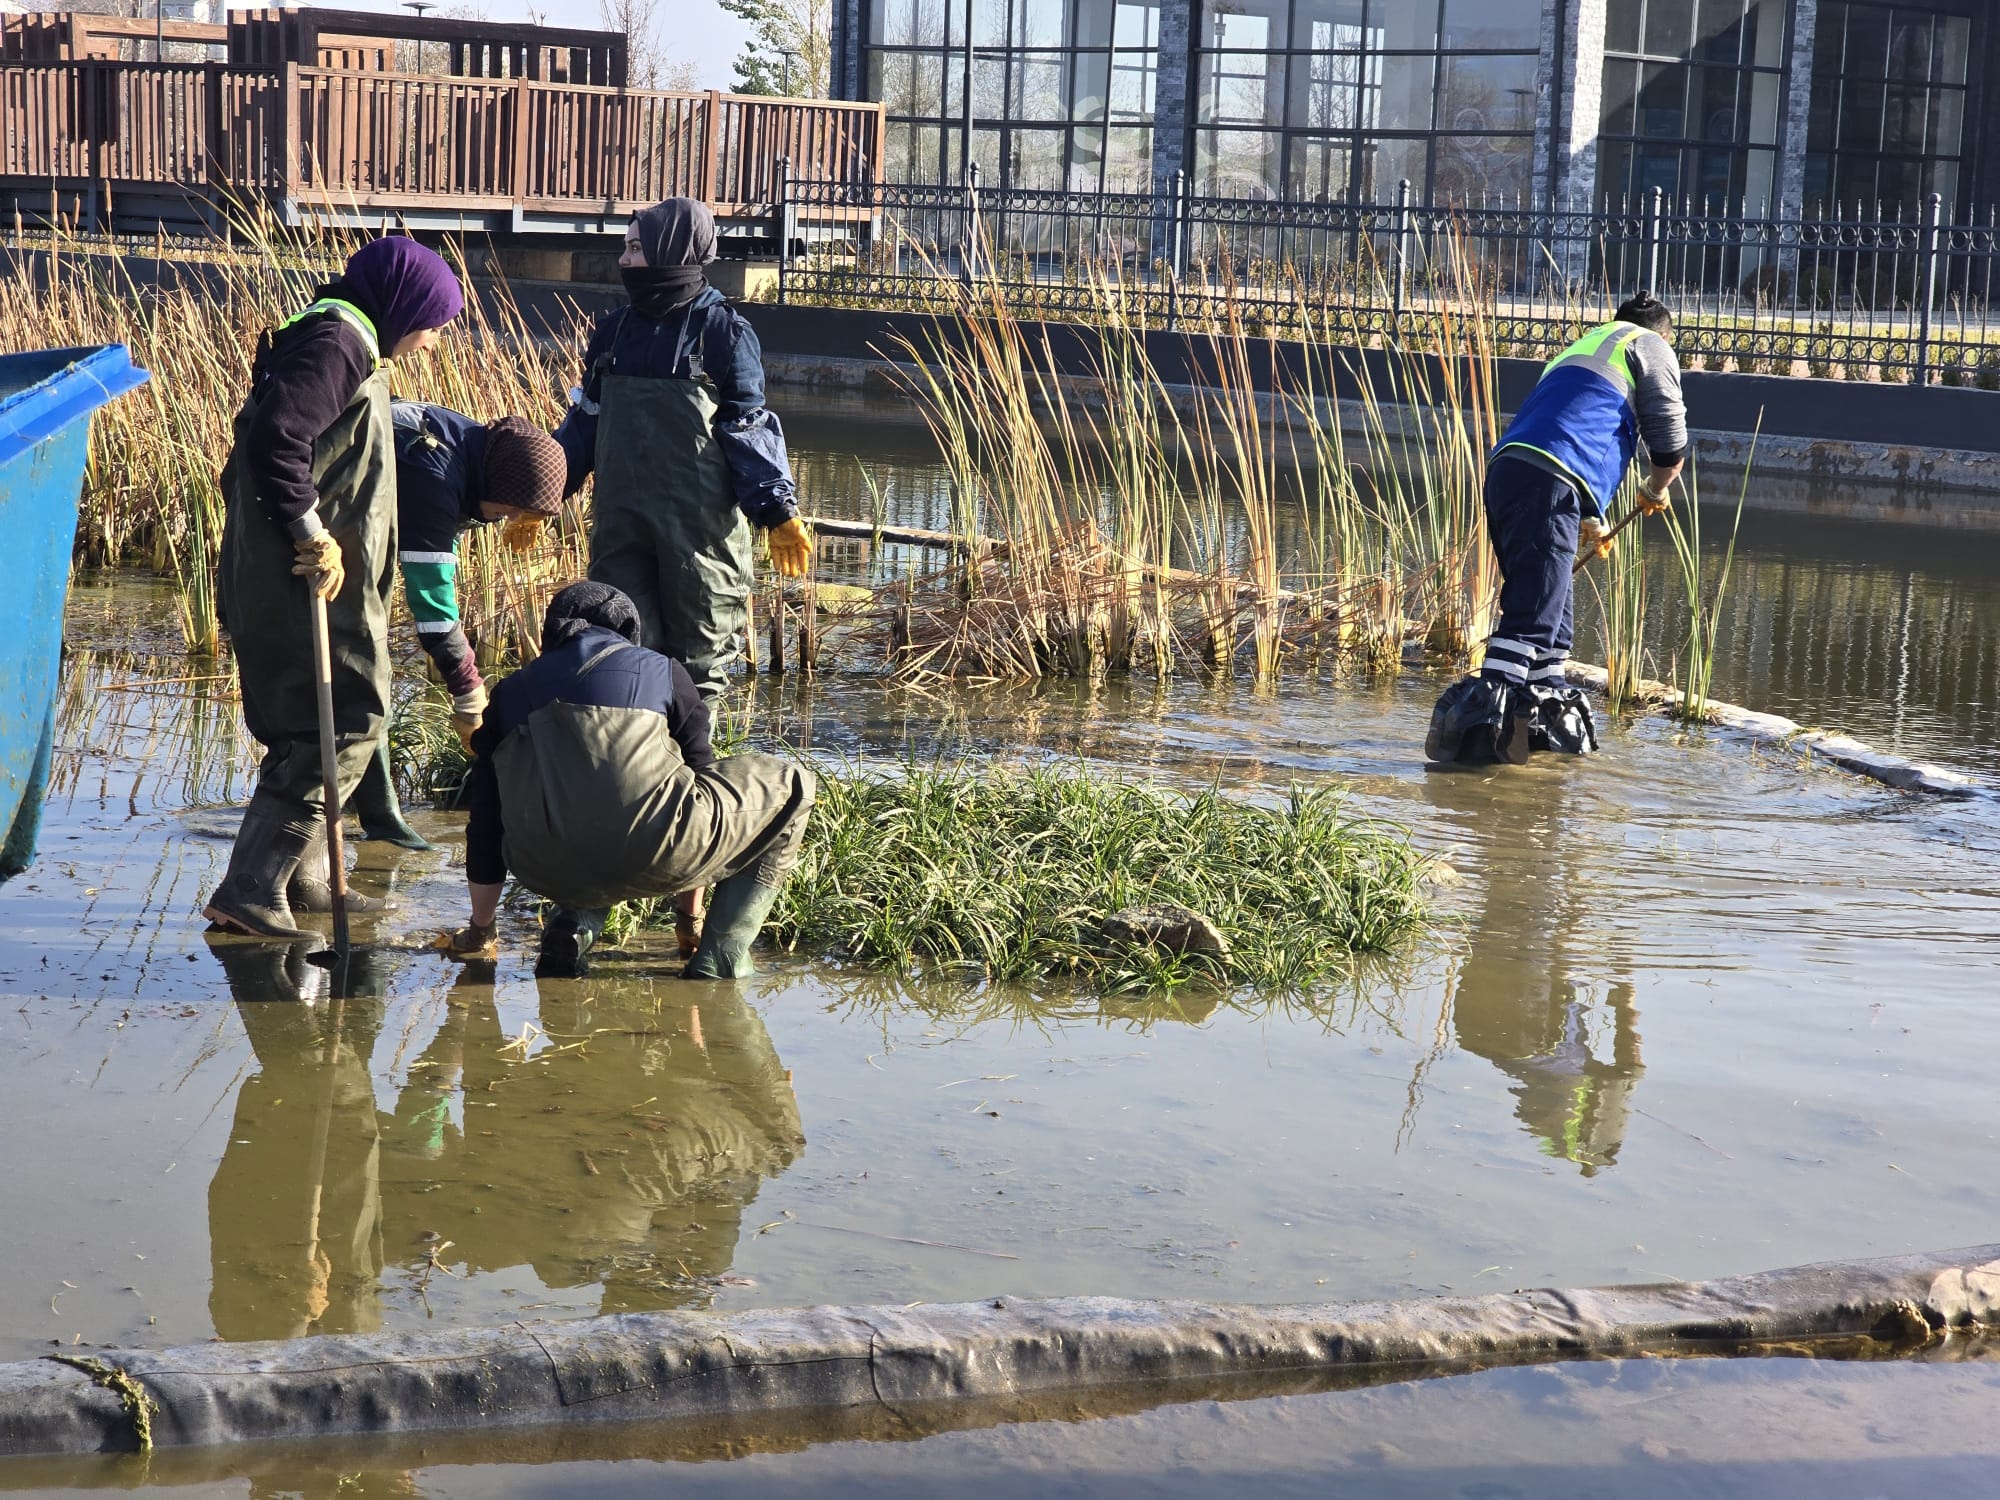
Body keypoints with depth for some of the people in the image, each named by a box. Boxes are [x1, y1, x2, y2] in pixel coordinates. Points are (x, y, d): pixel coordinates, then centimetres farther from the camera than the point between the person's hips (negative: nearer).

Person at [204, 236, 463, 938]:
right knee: (344, 723, -10)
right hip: (311, 584, -11)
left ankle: (304, 874, 28)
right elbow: (275, 435, -27)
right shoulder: (338, 341, -13)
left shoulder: (341, 339, 19)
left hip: (310, 578, 11)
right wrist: (310, 532, -23)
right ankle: (251, 887, -12)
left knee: (311, 727, 18)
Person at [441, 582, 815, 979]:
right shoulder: (662, 672, 20)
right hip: (649, 856, -4)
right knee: (790, 785, 20)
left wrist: (479, 929, 43)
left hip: (547, 874, 4)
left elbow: (485, 822, 29)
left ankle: (575, 922, 12)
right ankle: (720, 957, 10)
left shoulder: (511, 691, 25)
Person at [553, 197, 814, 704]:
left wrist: (778, 510, -14)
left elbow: (749, 428, -6)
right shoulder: (615, 330, 11)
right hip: (620, 524, 5)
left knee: (700, 649, 5)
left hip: (701, 527, -4)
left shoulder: (723, 332, -5)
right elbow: (585, 421, 18)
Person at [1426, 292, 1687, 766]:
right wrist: (1655, 492, 31)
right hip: (1546, 482, -8)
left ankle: (1552, 716, 23)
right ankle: (1477, 720, -26)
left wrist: (1591, 523, 52)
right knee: (1533, 616, -14)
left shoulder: (1582, 349, 38)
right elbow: (1669, 442, 11)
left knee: (1553, 608, 17)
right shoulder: (1650, 347, 16)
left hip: (1506, 471, 8)